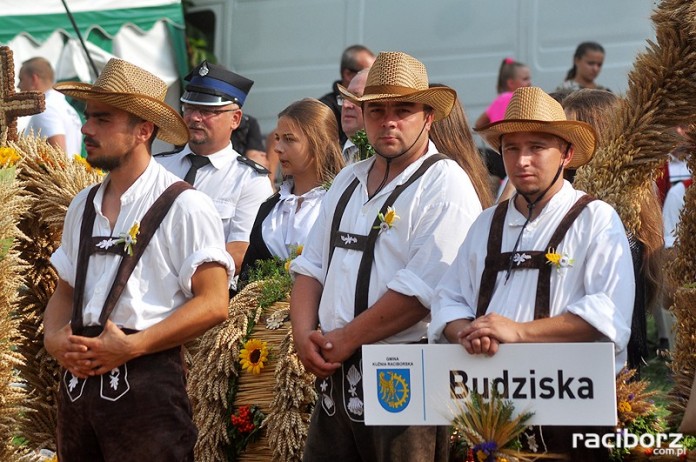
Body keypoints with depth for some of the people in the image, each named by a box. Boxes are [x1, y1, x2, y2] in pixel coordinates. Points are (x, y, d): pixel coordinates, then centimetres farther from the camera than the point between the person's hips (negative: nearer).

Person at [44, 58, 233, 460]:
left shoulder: (183, 207, -5)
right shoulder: (84, 206, 14)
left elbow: (213, 303, -10)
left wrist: (131, 346, -16)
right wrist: (55, 339, -2)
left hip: (147, 383, -6)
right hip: (79, 379, 6)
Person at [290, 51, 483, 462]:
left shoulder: (444, 185, -9)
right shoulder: (348, 182, 16)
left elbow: (419, 290, -18)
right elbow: (311, 267, 15)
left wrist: (344, 341, -13)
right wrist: (305, 336, -3)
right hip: (336, 374, 7)